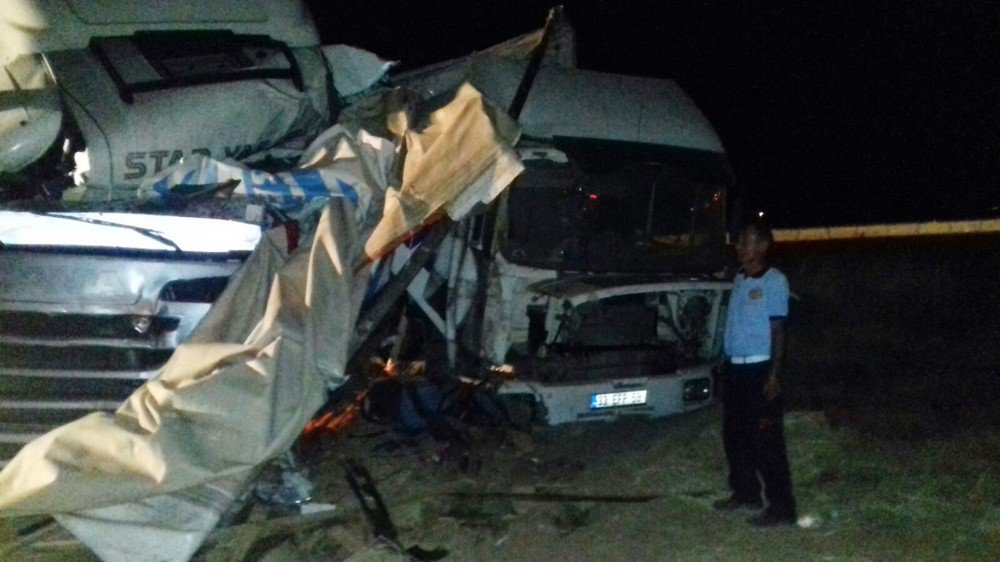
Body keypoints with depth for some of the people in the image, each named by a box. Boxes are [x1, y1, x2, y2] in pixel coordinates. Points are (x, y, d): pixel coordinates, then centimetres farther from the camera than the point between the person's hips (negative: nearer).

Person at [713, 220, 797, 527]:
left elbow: (778, 331, -11)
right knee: (734, 435, 16)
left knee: (766, 441, -6)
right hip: (734, 369, 8)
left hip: (759, 370, -8)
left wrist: (774, 375, -16)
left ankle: (781, 507, -1)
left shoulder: (774, 281, -10)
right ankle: (745, 493, 30)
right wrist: (724, 363, 16)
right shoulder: (739, 279, 12)